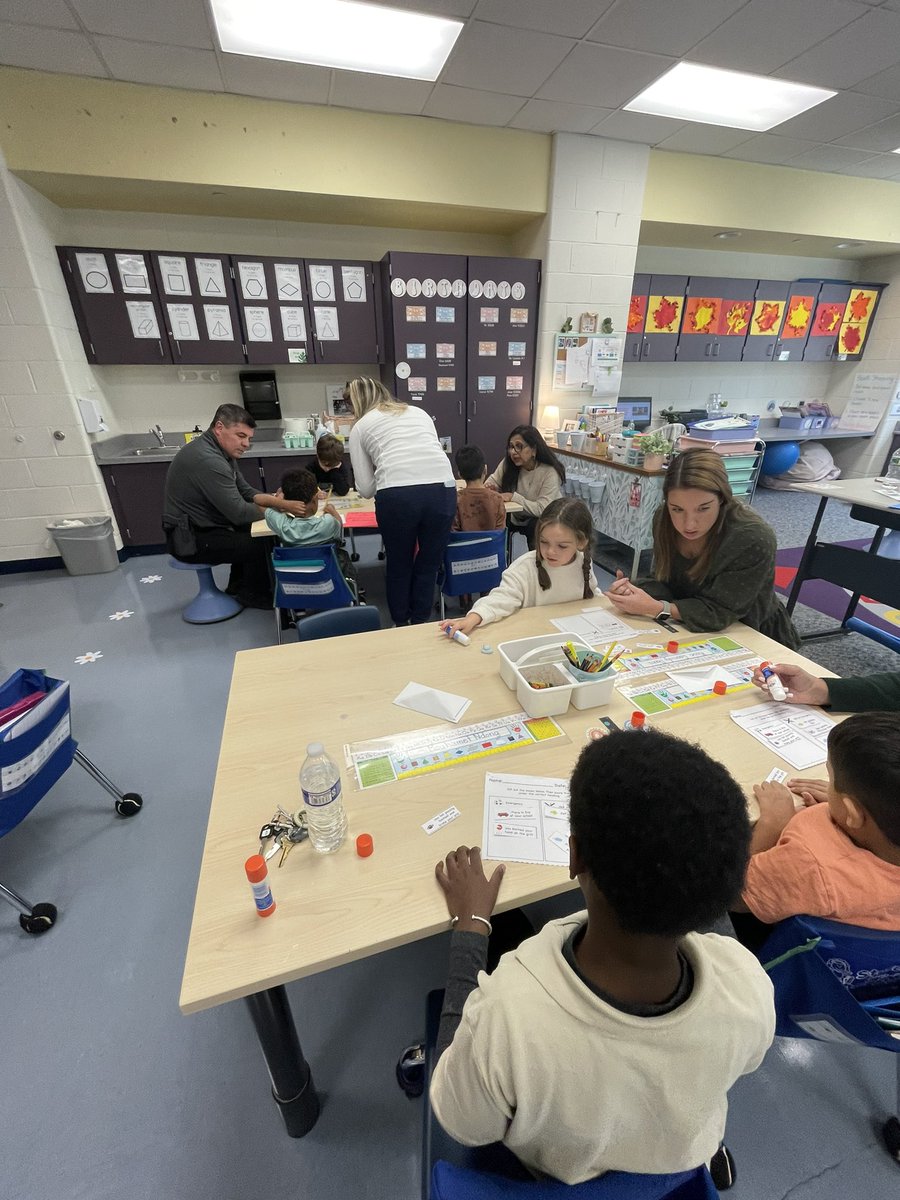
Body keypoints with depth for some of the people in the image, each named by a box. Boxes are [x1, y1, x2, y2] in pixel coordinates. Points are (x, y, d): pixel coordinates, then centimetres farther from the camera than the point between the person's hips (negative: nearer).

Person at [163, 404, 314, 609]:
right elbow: (239, 512, -26)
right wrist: (277, 508, -11)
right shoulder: (208, 460, -27)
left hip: (201, 527, 10)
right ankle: (253, 595, 10)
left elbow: (246, 492, 6)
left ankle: (238, 587, 25)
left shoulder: (220, 452, 5)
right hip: (191, 539, -10)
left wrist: (281, 502, -11)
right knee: (263, 543, -13)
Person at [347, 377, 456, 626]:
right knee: (428, 565, 19)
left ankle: (400, 626, 35)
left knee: (398, 565, 20)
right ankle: (419, 626, 31)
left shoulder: (360, 427, 19)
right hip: (442, 489, 3)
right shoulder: (419, 412, 28)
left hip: (397, 495, -2)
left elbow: (365, 488, 14)